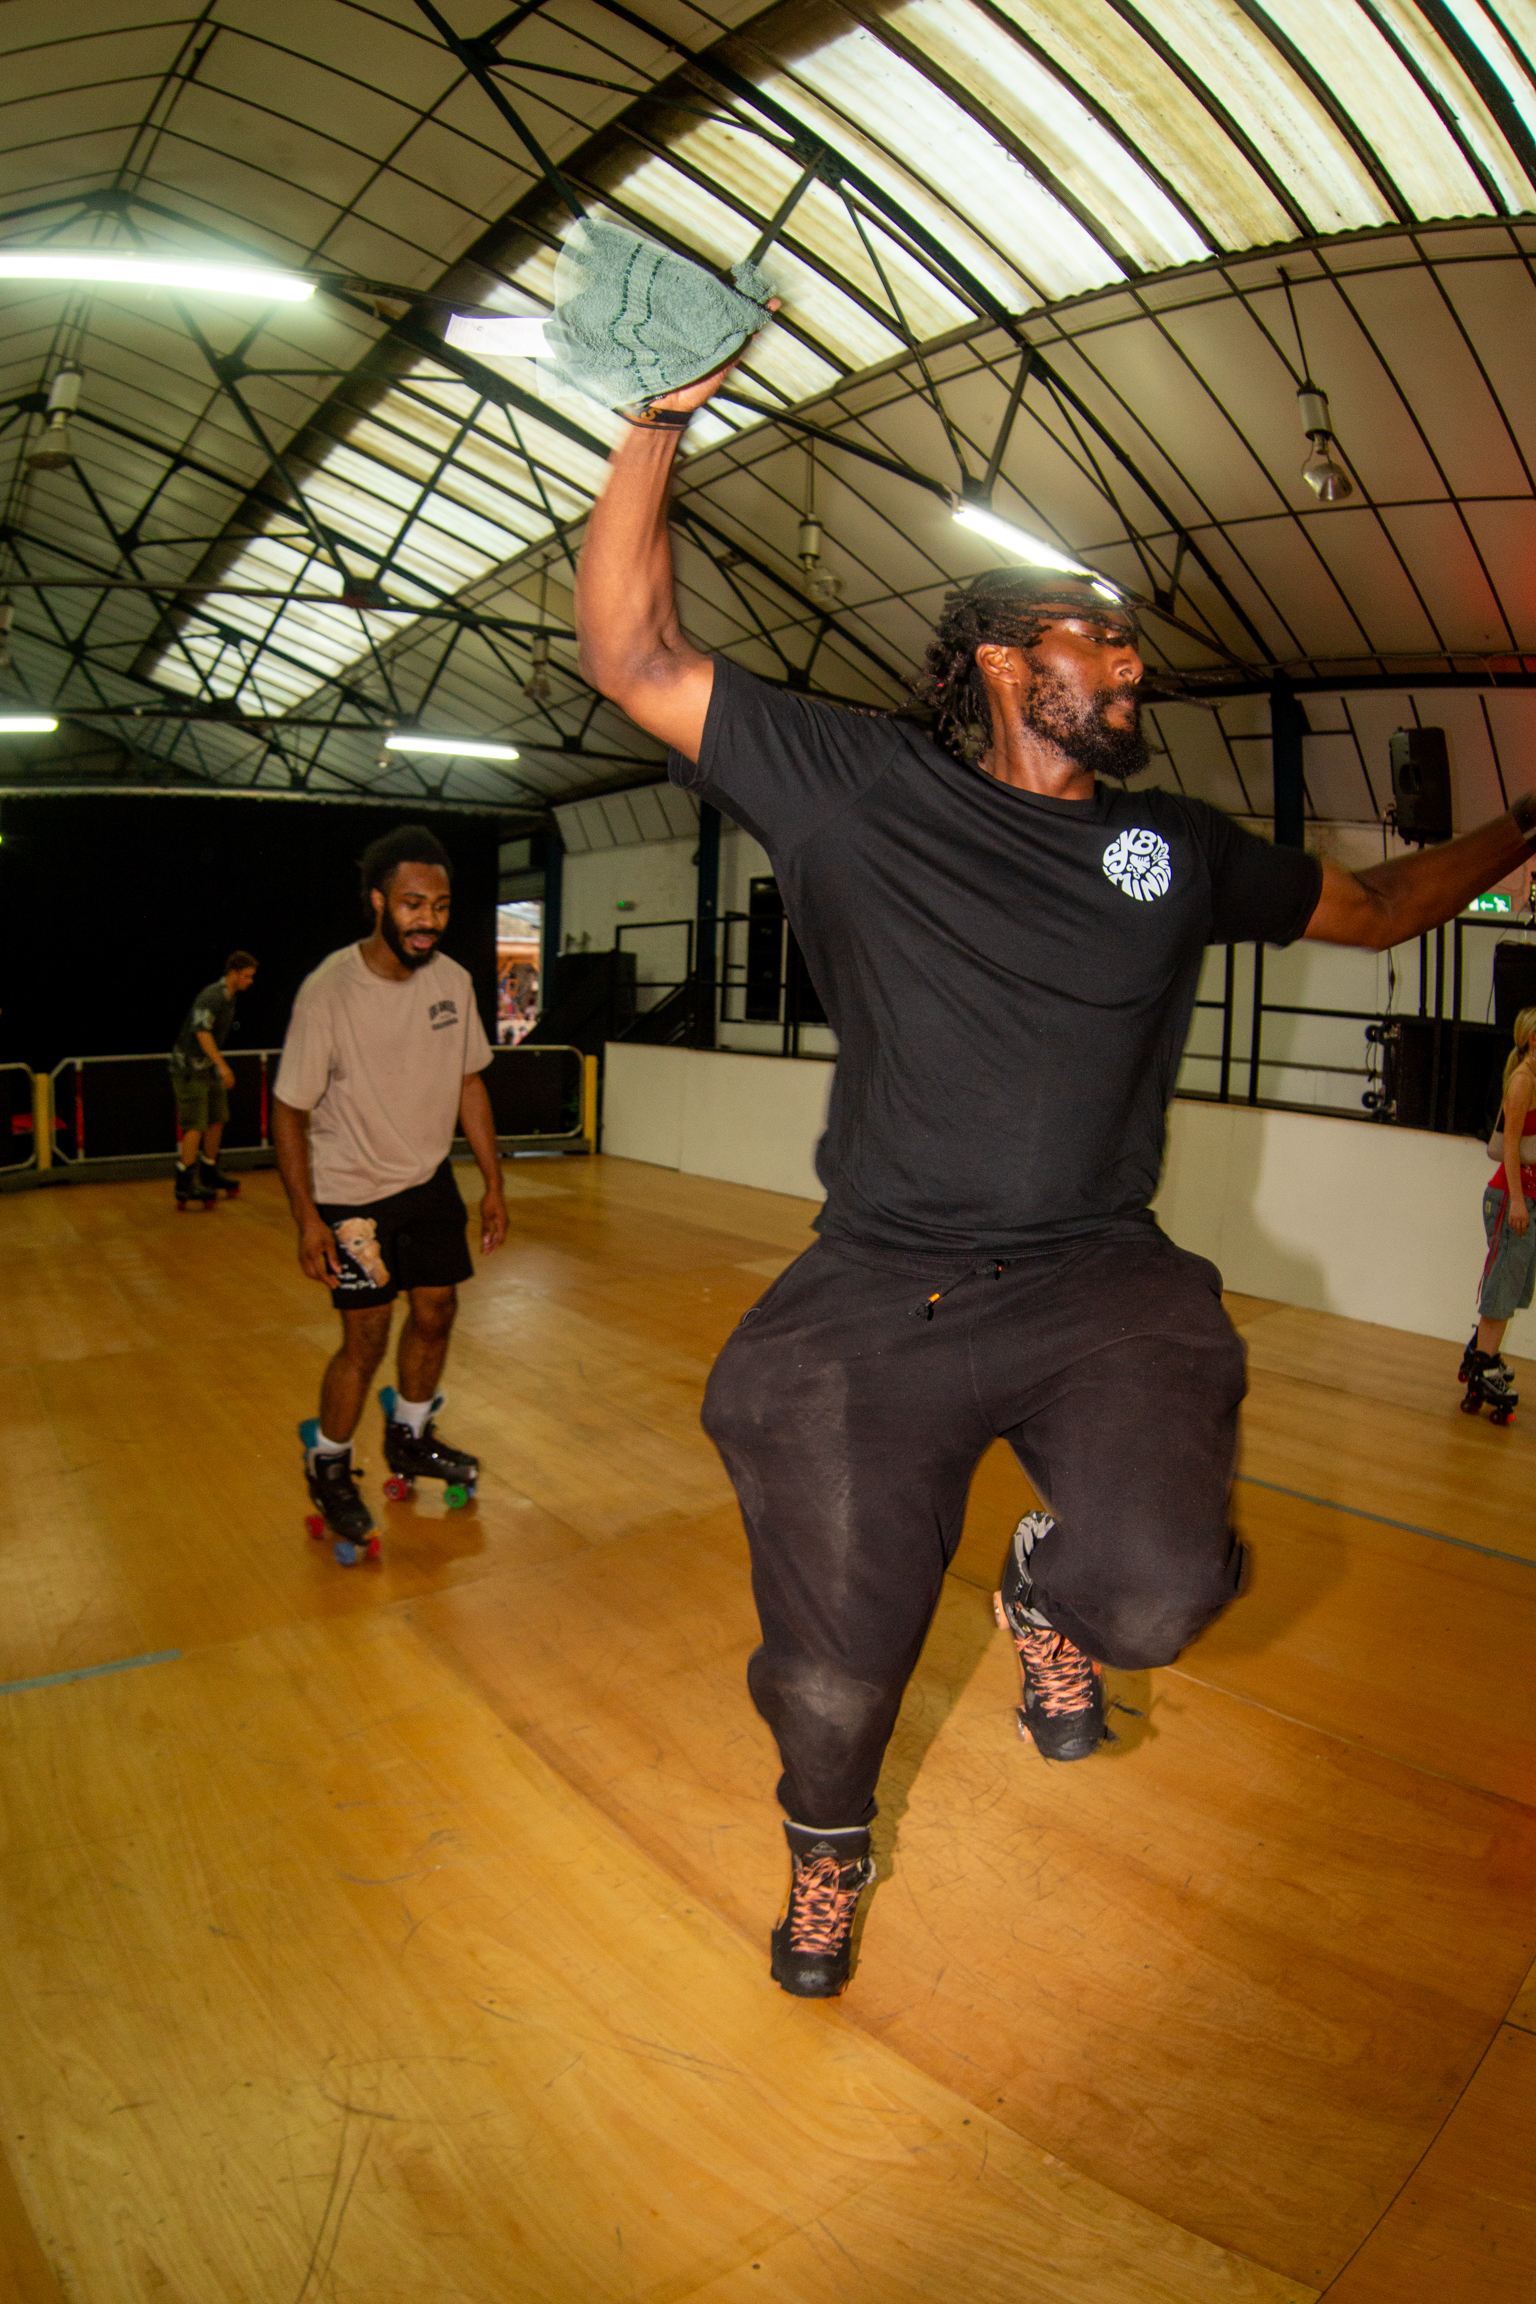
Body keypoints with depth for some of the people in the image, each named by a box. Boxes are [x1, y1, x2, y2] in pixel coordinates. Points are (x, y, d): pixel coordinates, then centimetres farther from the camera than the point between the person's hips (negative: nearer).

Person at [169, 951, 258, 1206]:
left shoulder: (228, 997, 12)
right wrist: (222, 1065, -34)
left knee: (217, 1120, 13)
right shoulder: (212, 996, -18)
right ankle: (185, 1185, -7)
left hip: (209, 1069, 9)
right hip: (189, 1068, -9)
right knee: (196, 1127, -11)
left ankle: (210, 1173, 28)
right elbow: (201, 1032, -28)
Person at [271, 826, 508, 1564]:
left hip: (429, 1180, 5)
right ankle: (328, 1469, 22)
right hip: (350, 1192, -5)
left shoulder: (453, 980, -6)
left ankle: (409, 1438, 36)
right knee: (366, 1335, -3)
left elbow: (468, 1082, 5)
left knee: (436, 1310, 11)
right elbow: (290, 1112, -16)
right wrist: (307, 1219, -19)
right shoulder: (328, 991, -22)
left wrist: (493, 1183, 5)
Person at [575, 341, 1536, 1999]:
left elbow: (1378, 905, 29)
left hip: (1101, 1288, 2)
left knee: (1156, 1589, -25)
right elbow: (632, 657, 3)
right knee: (832, 1659, 8)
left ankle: (1051, 1598, 15)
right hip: (875, 1295, -1)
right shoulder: (857, 784, 2)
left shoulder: (1179, 850, 13)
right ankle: (826, 1842, 46)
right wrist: (659, 427, 1)